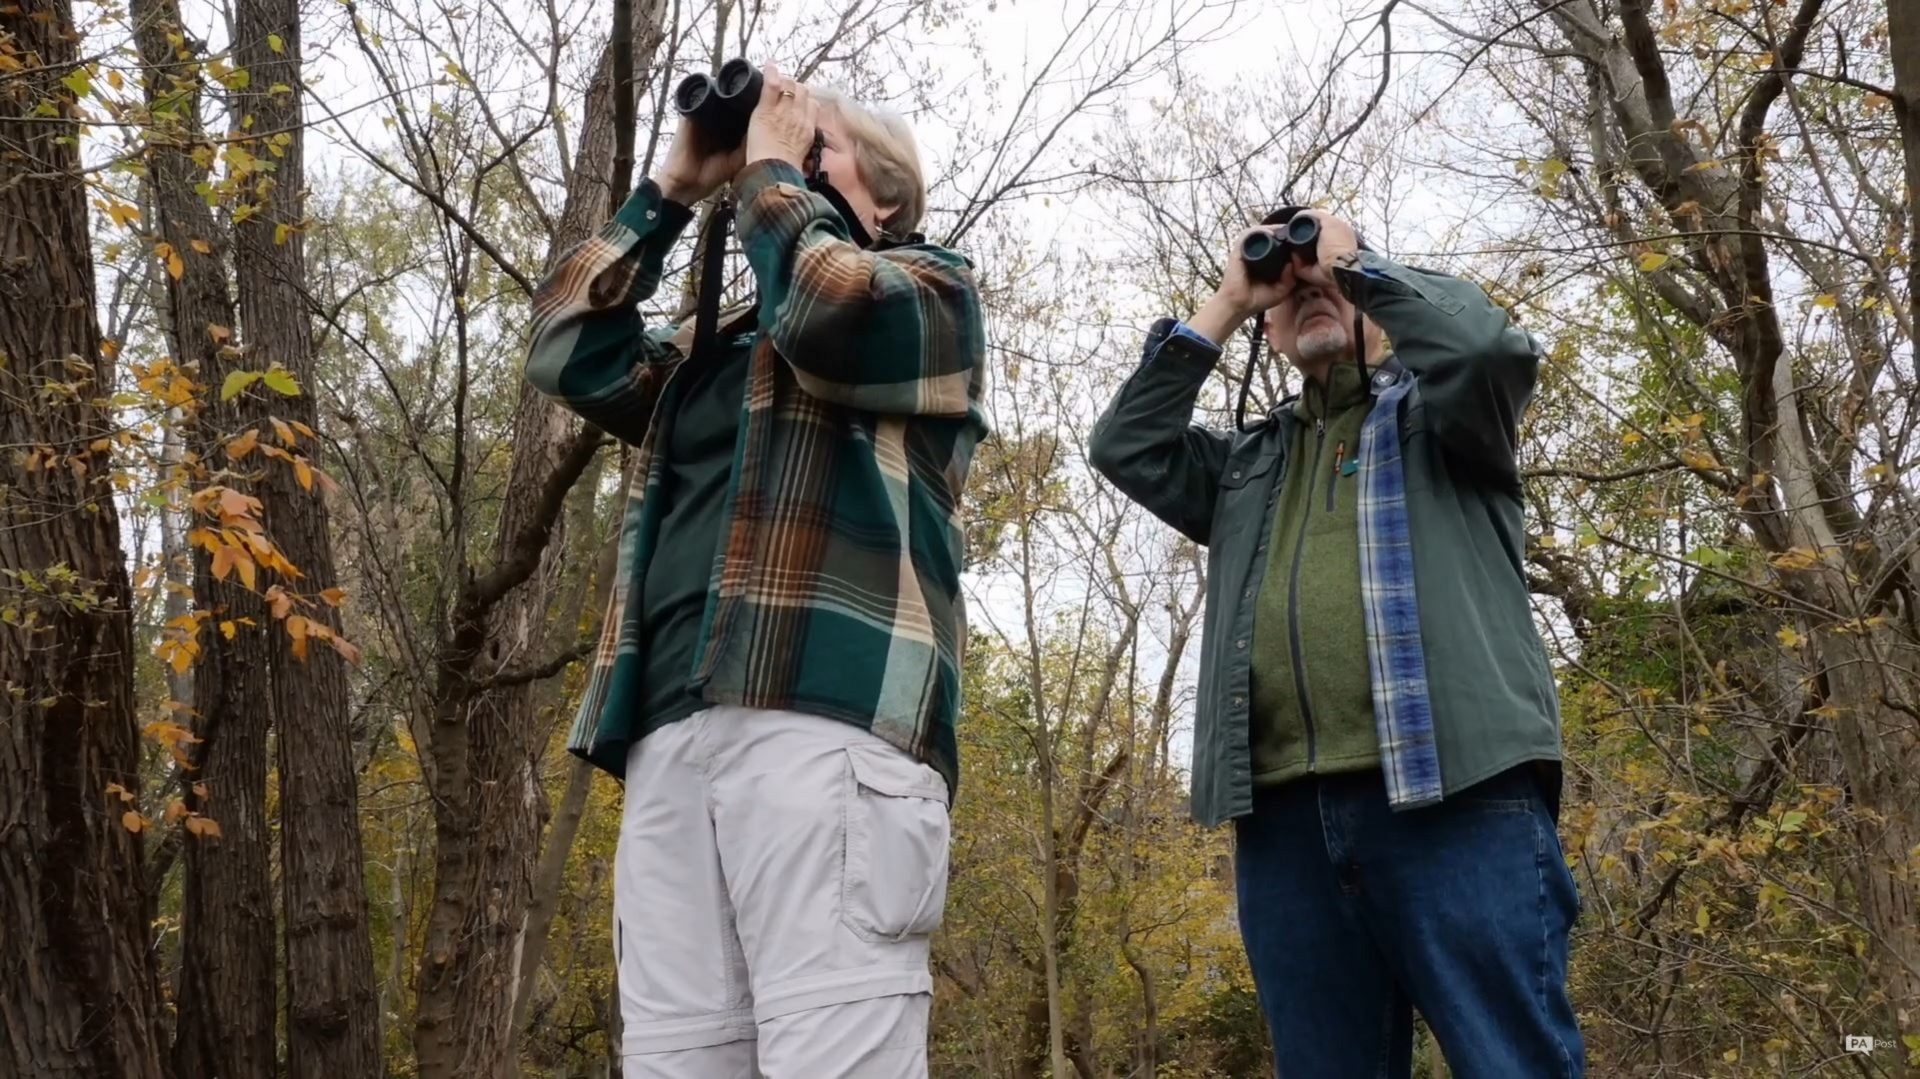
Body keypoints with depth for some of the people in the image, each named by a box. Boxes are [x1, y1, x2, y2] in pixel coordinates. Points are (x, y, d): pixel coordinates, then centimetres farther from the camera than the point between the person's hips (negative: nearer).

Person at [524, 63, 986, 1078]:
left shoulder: (933, 290, 13)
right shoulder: (713, 350, 32)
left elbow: (829, 309, -8)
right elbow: (570, 352, 24)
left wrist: (769, 171, 9)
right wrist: (671, 186, 24)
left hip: (829, 723, -6)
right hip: (672, 736, 6)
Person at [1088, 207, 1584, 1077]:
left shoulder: (1438, 408, 16)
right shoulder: (1250, 463, 27)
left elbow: (1491, 348, -6)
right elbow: (1127, 448, 15)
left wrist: (1353, 261, 8)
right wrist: (1224, 305, 17)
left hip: (1456, 796, -4)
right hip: (1286, 818, 5)